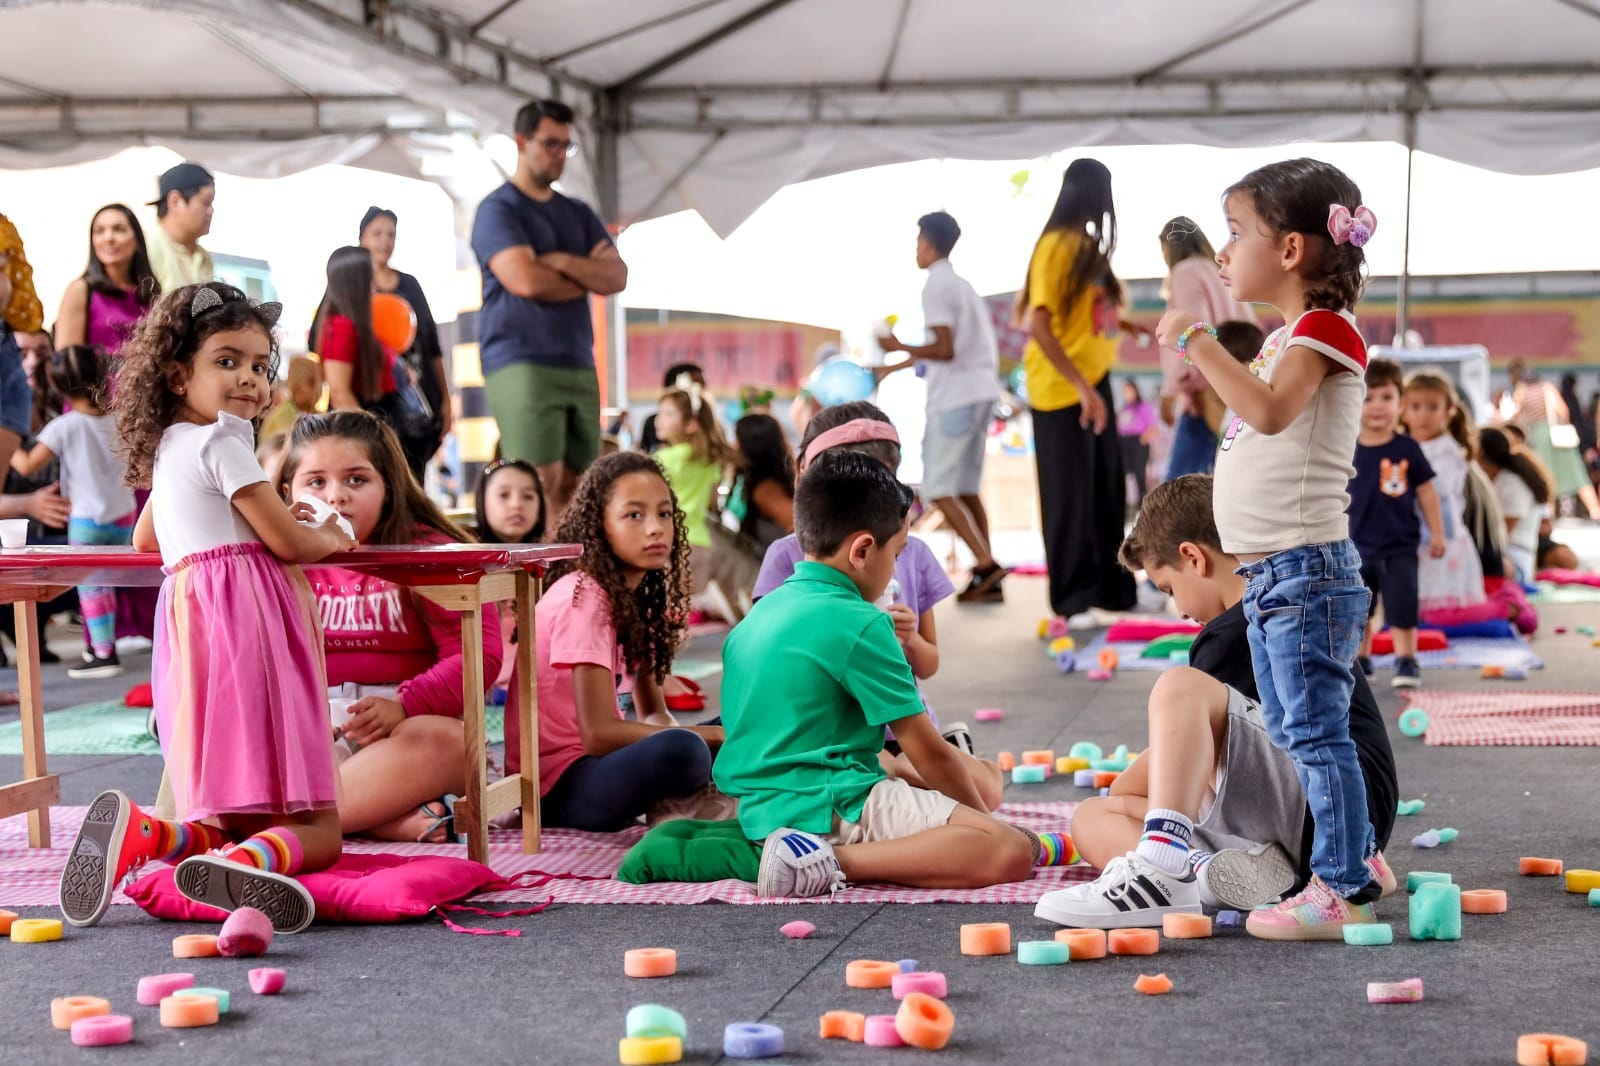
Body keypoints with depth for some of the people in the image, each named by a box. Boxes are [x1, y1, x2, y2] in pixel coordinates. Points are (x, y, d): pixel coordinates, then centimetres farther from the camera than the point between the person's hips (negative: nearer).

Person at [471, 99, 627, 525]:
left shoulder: (578, 214, 20)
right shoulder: (499, 210, -1)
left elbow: (617, 277, 7)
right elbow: (526, 280, -16)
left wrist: (562, 262, -10)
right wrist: (587, 277, 1)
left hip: (579, 366, 7)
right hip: (521, 364, -7)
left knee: (574, 490, 5)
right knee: (542, 486, -15)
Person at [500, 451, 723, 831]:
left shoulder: (635, 594, 9)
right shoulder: (583, 596, -18)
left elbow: (653, 714, 12)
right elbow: (598, 733, -25)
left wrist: (723, 734, -11)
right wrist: (710, 737, -18)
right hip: (557, 785, -9)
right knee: (680, 752, -33)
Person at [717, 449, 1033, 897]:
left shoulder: (753, 620, 14)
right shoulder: (860, 624, -11)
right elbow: (929, 754, -6)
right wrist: (983, 815, 9)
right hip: (833, 806, -9)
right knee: (1010, 851, -18)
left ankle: (811, 855, 2)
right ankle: (835, 861, -22)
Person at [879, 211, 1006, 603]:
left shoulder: (936, 286, -10)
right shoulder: (963, 285, 18)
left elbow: (945, 349, -17)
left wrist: (901, 347, -4)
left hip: (954, 396, -9)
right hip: (982, 389, 9)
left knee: (939, 490, -6)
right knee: (966, 488, 13)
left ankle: (986, 564, -17)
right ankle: (987, 579, 8)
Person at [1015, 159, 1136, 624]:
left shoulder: (1088, 245, 12)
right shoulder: (1056, 246, -15)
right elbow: (1039, 325, -21)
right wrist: (1081, 387, -24)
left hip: (1094, 381, 9)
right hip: (1061, 388, -9)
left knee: (1106, 491, 13)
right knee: (1070, 497, -1)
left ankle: (1113, 588, 22)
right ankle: (1072, 601, 6)